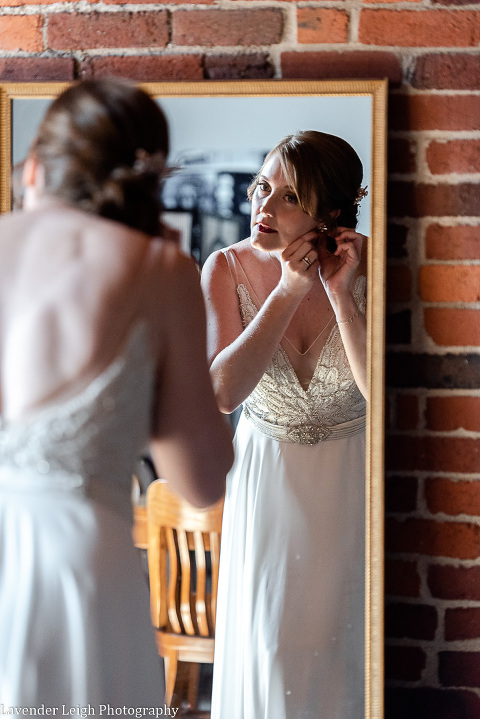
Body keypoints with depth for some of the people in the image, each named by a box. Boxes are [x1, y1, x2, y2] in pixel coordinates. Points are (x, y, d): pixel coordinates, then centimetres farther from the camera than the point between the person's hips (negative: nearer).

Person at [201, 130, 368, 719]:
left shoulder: (367, 262, -17)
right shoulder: (228, 268, -14)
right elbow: (222, 392, -24)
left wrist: (341, 293, -30)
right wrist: (290, 292, -27)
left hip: (351, 471, -1)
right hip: (267, 470, 1)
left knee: (344, 632, 9)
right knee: (270, 634, 7)